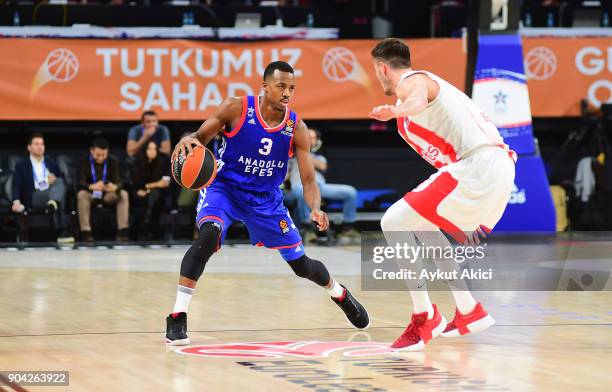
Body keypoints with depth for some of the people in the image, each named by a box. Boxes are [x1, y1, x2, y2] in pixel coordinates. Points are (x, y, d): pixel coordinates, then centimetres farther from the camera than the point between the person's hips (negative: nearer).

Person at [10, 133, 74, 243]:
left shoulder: (51, 163, 24)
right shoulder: (21, 165, 13)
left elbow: (63, 181, 21)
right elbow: (16, 185, -1)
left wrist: (55, 181, -5)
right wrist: (16, 201, -21)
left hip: (52, 193, 3)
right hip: (34, 198, -3)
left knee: (59, 182, -32)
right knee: (59, 199, -35)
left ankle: (53, 204, -63)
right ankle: (61, 231, -50)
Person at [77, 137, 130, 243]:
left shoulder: (113, 162, -1)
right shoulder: (85, 163, -8)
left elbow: (118, 182, -12)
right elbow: (81, 183, -20)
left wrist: (115, 187, -39)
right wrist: (92, 186, -44)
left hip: (108, 194, 2)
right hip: (91, 194, -2)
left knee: (123, 194, -26)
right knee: (81, 194, -36)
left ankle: (122, 231, -29)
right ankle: (86, 232, -38)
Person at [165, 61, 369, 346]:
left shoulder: (296, 129, -12)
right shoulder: (236, 109, -18)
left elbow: (308, 180, -10)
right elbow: (200, 137, -10)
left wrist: (316, 209, -31)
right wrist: (187, 141, -36)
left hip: (266, 199, 3)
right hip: (224, 187, -3)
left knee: (301, 265, 9)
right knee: (209, 235, -35)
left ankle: (339, 293, 45)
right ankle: (177, 319, -30)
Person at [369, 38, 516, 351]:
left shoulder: (410, 81, -1)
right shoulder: (426, 81, 30)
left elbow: (418, 99, -28)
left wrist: (394, 111, -50)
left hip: (477, 166, -10)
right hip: (499, 166, 10)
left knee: (394, 224, -9)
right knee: (422, 226, 29)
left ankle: (425, 318, -6)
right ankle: (469, 312, 30)